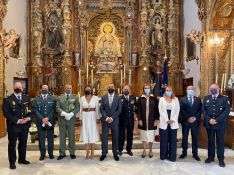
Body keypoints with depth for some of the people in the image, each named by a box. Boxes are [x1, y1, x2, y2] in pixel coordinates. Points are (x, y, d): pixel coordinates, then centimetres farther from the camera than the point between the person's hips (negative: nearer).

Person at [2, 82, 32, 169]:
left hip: (25, 125, 4)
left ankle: (22, 159, 31)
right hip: (13, 125, -4)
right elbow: (6, 113, -12)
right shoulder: (8, 99, -6)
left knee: (23, 143, 15)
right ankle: (12, 162, 19)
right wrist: (17, 121, -19)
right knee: (12, 144, 7)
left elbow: (30, 109, 9)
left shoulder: (26, 98, 9)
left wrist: (28, 118, -10)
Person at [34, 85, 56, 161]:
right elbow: (35, 110, -2)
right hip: (40, 121, 0)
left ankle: (51, 153, 20)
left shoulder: (52, 98, 5)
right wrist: (42, 119, -13)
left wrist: (48, 118, -14)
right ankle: (42, 153, 17)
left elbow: (53, 109, -2)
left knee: (50, 138, 8)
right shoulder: (36, 99, 5)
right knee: (41, 139, 5)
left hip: (50, 121, 0)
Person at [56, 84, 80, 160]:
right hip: (62, 120, 1)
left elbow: (77, 107, -1)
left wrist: (71, 114, -14)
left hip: (71, 119, -1)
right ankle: (62, 153, 16)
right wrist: (64, 114, -15)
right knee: (62, 137, 6)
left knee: (72, 137, 6)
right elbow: (57, 107, 0)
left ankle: (72, 153, 16)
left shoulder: (75, 97, 7)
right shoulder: (60, 97, 9)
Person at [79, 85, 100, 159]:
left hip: (92, 117, -1)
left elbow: (97, 109, -1)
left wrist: (97, 118, -4)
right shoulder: (82, 98, 2)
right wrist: (80, 118, 1)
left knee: (92, 134, 5)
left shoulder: (95, 98, -3)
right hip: (85, 117, 2)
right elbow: (81, 109, 5)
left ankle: (92, 153, 15)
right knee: (86, 134, 5)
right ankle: (87, 153, 14)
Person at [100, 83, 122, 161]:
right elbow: (101, 109, 0)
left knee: (115, 138, 6)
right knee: (104, 138, 3)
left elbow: (119, 109, -4)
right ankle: (104, 153, 15)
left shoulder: (118, 98, 2)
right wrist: (106, 118, -12)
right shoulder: (103, 97, 5)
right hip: (105, 120, 0)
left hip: (114, 120, 0)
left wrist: (112, 118, -12)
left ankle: (115, 154, 18)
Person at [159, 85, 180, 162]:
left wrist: (173, 120, -9)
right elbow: (161, 111, -1)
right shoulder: (161, 99, 7)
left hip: (173, 122, 1)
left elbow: (177, 111, 4)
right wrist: (167, 120, -11)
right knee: (164, 140, 3)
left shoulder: (176, 99, 10)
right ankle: (164, 155, 15)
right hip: (164, 122, -1)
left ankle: (172, 156, 10)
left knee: (173, 140, 2)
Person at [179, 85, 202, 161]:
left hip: (195, 121, 1)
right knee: (184, 137, 6)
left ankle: (195, 153, 17)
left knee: (195, 137, 7)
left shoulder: (198, 99, 8)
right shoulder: (182, 99, 3)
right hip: (185, 121, -1)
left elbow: (200, 110, 1)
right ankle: (184, 152, 18)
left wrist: (195, 118, -12)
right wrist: (188, 118, -14)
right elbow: (182, 110, -5)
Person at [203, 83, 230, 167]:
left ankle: (221, 159, 19)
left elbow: (227, 111, -10)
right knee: (210, 140, 11)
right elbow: (203, 110, 2)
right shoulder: (206, 98, 8)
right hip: (209, 124, 2)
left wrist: (217, 120, -17)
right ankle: (210, 157, 24)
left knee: (220, 141, 7)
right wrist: (209, 119, -13)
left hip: (220, 124, -2)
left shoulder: (224, 99, -1)